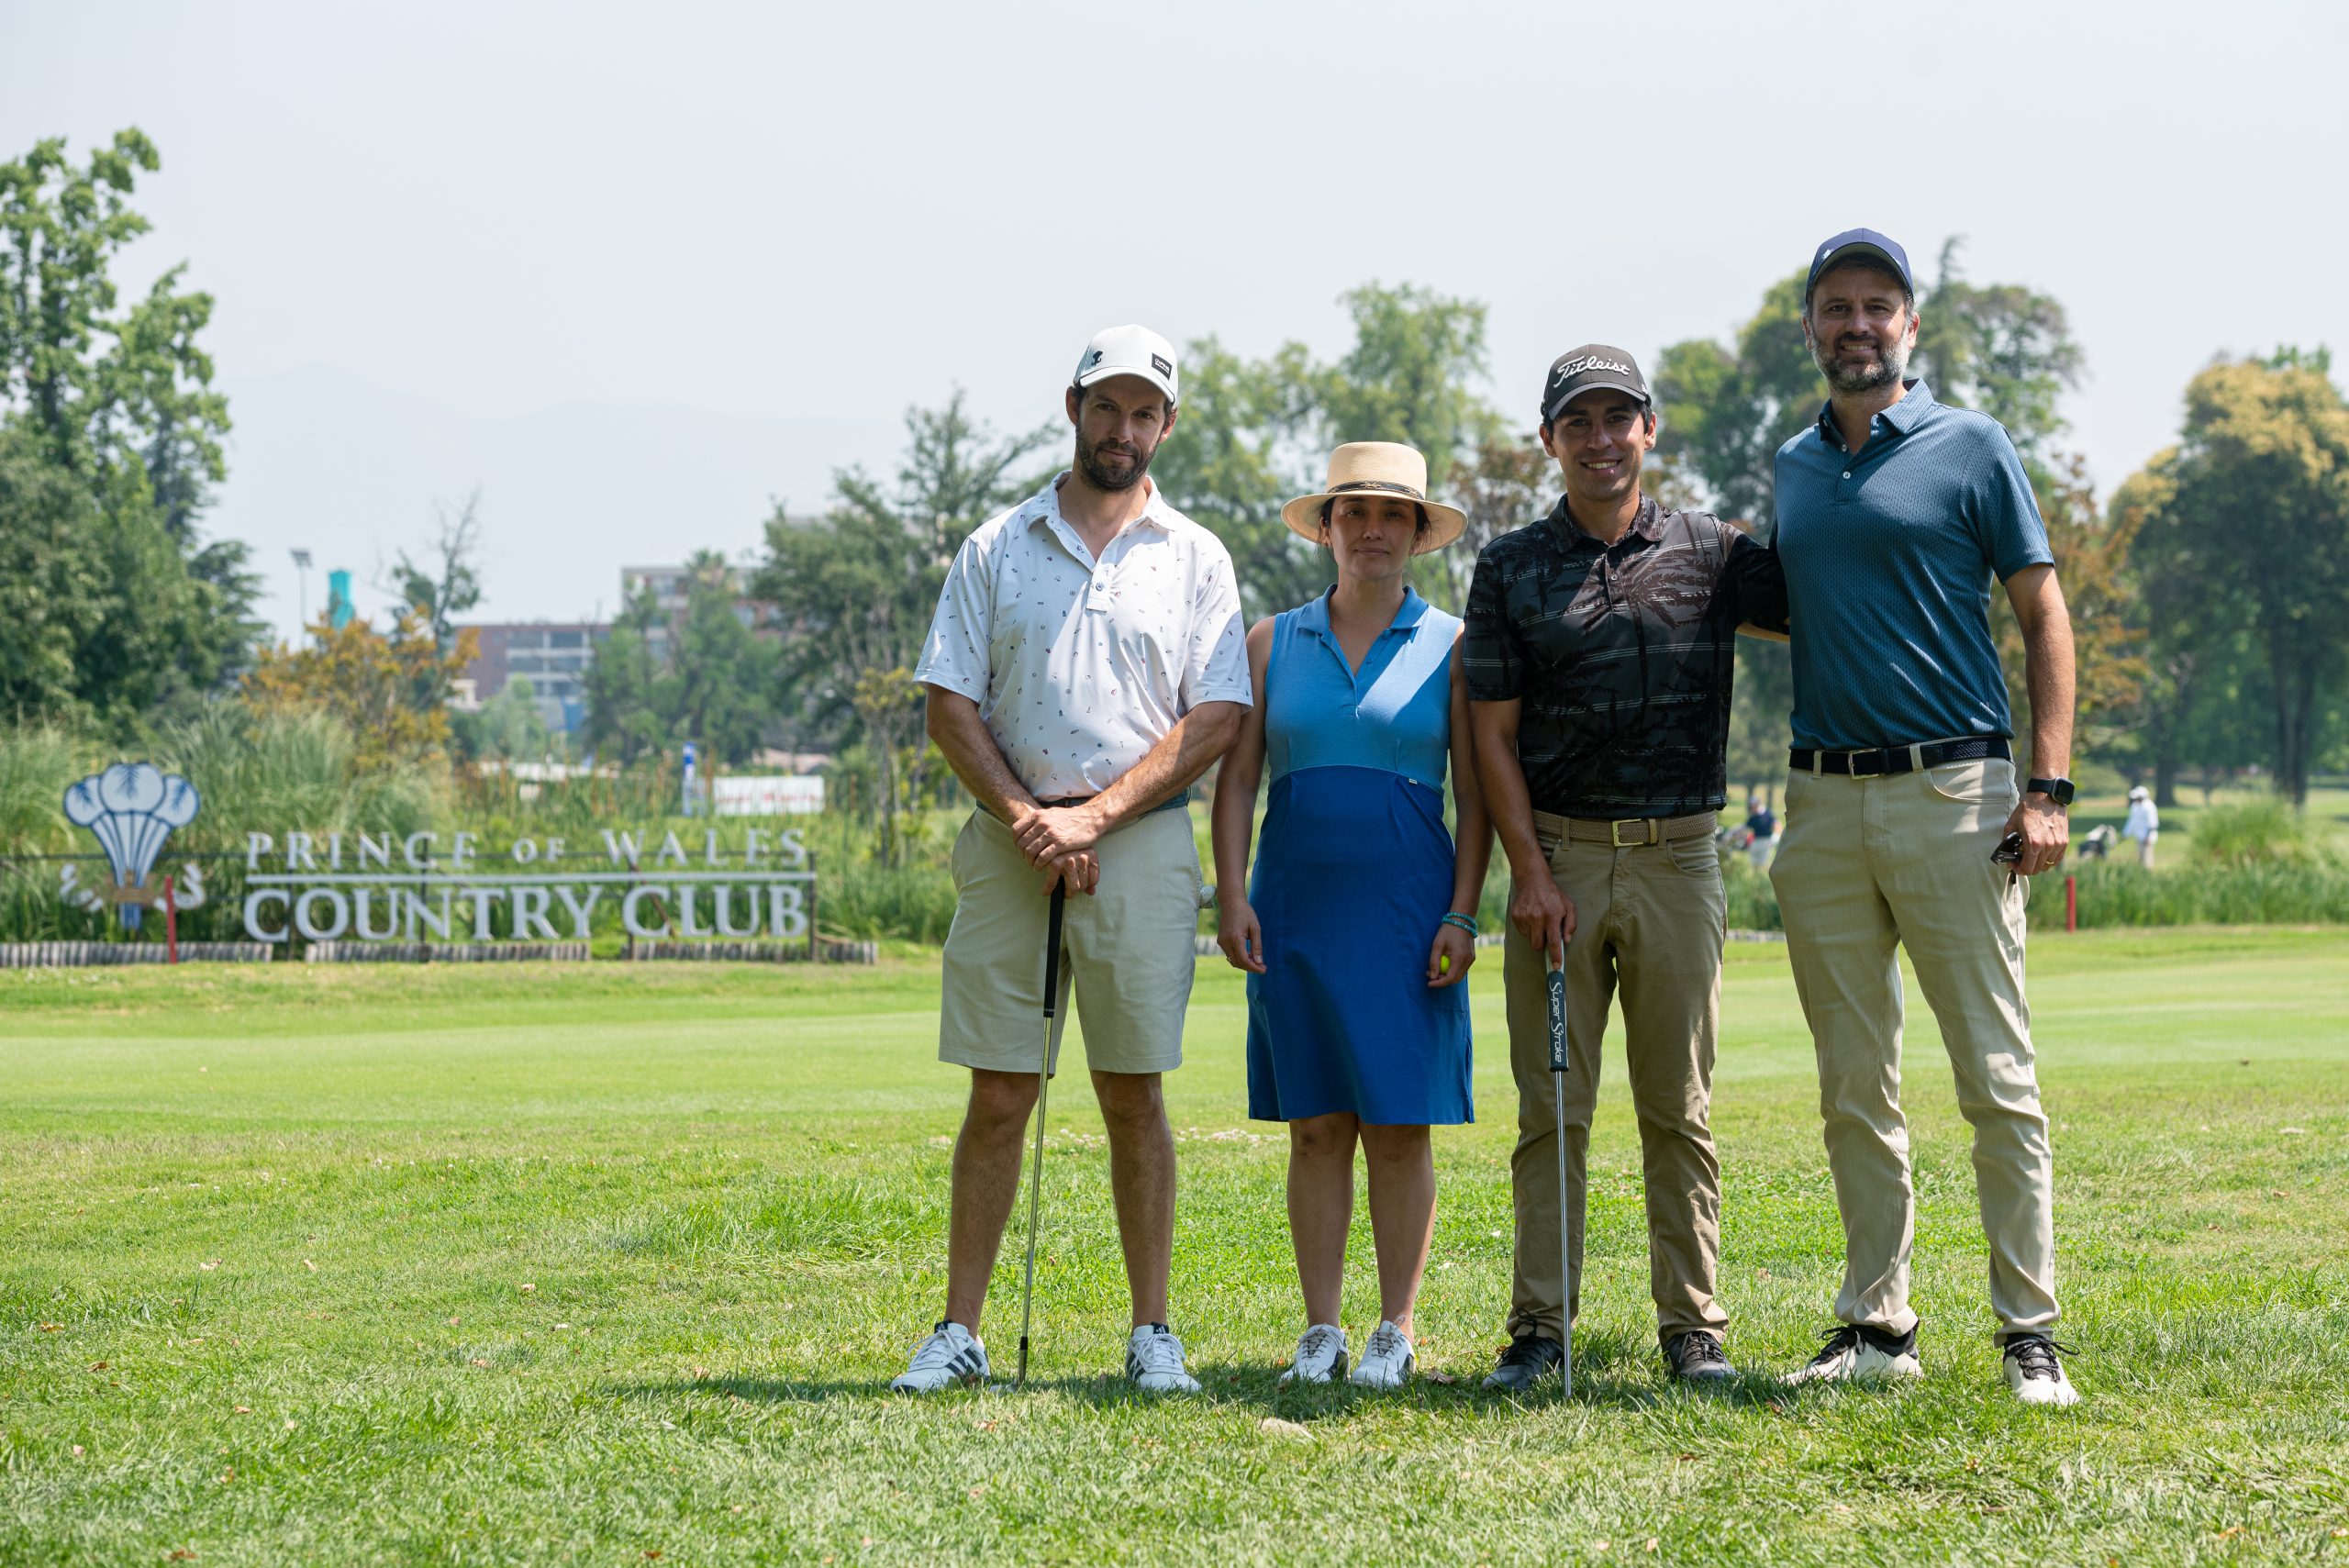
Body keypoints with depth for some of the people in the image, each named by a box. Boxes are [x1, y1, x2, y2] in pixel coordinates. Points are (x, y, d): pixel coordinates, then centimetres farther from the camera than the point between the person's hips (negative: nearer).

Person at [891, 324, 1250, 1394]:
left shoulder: (1194, 559, 7)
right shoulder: (996, 549, 9)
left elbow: (1216, 717, -1)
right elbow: (950, 703, 5)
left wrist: (1094, 815, -10)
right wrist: (1024, 818, -9)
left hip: (1142, 842, -1)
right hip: (1010, 841, 1)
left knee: (1134, 1095, 2)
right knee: (996, 1096, 1)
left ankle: (1152, 1335, 8)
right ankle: (959, 1333, 4)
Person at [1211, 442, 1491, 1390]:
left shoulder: (1451, 645, 5)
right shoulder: (1275, 643, 11)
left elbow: (1474, 793, 3)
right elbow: (1237, 777, 9)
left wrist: (1462, 914, -6)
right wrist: (1231, 897, -2)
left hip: (1405, 907, -2)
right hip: (1296, 904, 2)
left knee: (1400, 1125, -3)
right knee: (1315, 1126, 2)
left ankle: (1396, 1332, 4)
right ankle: (1320, 1332, 8)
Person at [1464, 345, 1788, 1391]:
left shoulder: (1714, 554, 7)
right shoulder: (1511, 569, 6)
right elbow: (1494, 734, 3)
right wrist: (1530, 872, -5)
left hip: (1678, 859, 0)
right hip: (1558, 856, 0)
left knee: (1680, 1108, 3)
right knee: (1550, 1107, 0)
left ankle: (1694, 1328, 7)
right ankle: (1540, 1326, 5)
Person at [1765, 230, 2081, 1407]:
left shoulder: (1971, 450, 1)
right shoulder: (1794, 467, 15)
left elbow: (2044, 618, 0)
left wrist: (2047, 789, -8)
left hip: (1953, 792, -5)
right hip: (1824, 803, 5)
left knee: (1998, 1079, -5)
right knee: (1855, 1090, 7)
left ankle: (2030, 1332, -1)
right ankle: (1875, 1324, 14)